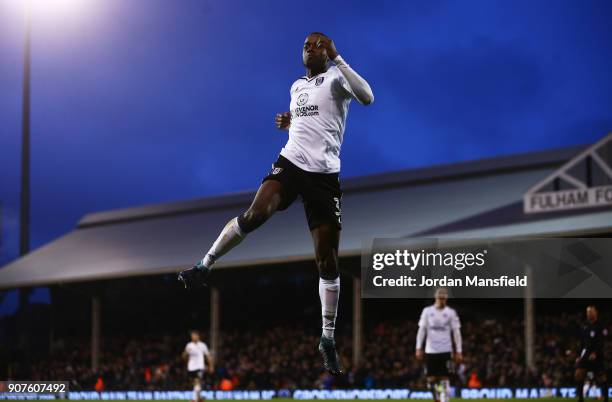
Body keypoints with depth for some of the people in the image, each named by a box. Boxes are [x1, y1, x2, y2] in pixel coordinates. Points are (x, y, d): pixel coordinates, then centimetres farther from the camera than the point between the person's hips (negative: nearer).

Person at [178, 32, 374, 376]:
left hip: (325, 174, -3)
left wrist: (337, 58, -22)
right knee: (256, 214, -28)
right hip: (291, 162, 3)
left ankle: (328, 340, 8)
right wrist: (289, 123, 13)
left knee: (328, 261, -2)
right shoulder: (297, 86, 18)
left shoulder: (336, 78, -1)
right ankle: (204, 267, -12)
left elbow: (367, 97, -23)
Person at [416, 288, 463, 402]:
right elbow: (421, 330, 5)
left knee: (444, 379, -6)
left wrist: (458, 351, -2)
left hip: (445, 350, -1)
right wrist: (418, 348, -3)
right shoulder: (427, 311, 5)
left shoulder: (451, 313, 2)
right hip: (430, 350, 1)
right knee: (431, 379, 2)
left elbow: (456, 333, 3)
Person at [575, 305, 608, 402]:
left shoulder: (601, 327, -6)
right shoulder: (585, 327, 10)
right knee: (578, 374, -10)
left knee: (602, 378, -1)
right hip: (586, 353, 4)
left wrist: (595, 353, -24)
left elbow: (601, 342, -13)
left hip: (597, 355, -4)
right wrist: (579, 356, 12)